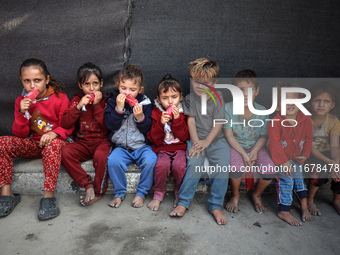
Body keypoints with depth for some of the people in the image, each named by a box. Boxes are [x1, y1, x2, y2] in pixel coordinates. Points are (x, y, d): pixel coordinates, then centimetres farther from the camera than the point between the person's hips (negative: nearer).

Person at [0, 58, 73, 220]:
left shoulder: (60, 98, -8)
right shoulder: (21, 101, 3)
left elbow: (68, 127, -5)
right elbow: (20, 134, 1)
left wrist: (54, 133, -27)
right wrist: (22, 113, -16)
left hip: (54, 141, -4)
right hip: (33, 144, 5)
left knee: (53, 145, -39)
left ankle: (49, 196, -36)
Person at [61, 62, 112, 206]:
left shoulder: (105, 100, 3)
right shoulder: (77, 100, 9)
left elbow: (108, 125, -11)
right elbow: (65, 124, -3)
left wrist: (97, 105, -13)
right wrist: (78, 107, -14)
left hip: (102, 140, -3)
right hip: (82, 142, 3)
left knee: (101, 155, -35)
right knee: (65, 152, -25)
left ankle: (99, 191, -12)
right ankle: (88, 185, -17)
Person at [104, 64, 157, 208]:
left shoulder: (145, 103, 0)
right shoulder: (113, 101, 3)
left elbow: (148, 129, -3)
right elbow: (110, 125, -8)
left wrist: (140, 117, -21)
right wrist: (119, 108, -19)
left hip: (141, 145, -1)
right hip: (121, 147, 1)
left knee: (150, 160, -28)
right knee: (113, 161, -28)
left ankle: (141, 193, -7)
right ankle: (119, 193, -4)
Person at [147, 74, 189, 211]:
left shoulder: (184, 112, 4)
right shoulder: (156, 113, 4)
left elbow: (185, 137, -4)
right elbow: (154, 139, -2)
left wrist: (177, 120, -15)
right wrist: (161, 123, -18)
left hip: (180, 148, 0)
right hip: (162, 149, 0)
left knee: (179, 166, -30)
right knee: (162, 165, -31)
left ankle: (180, 194, -1)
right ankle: (158, 195, -5)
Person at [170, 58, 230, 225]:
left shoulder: (218, 98, 2)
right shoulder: (190, 98, 5)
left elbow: (218, 124, -4)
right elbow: (191, 121, -1)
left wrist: (206, 142, -13)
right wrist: (196, 142, -11)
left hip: (216, 139, 1)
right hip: (196, 139, 0)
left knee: (223, 165, -21)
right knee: (194, 164, -25)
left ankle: (215, 206, -10)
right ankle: (183, 203, -14)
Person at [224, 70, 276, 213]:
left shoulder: (262, 111, -7)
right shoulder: (228, 108, -14)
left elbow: (264, 136, -1)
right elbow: (229, 136, -13)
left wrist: (255, 150, -20)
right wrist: (243, 154, -21)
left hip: (255, 146, 3)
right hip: (235, 146, -2)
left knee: (270, 170, -20)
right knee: (236, 168, -32)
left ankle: (257, 195, 13)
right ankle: (235, 196, 3)